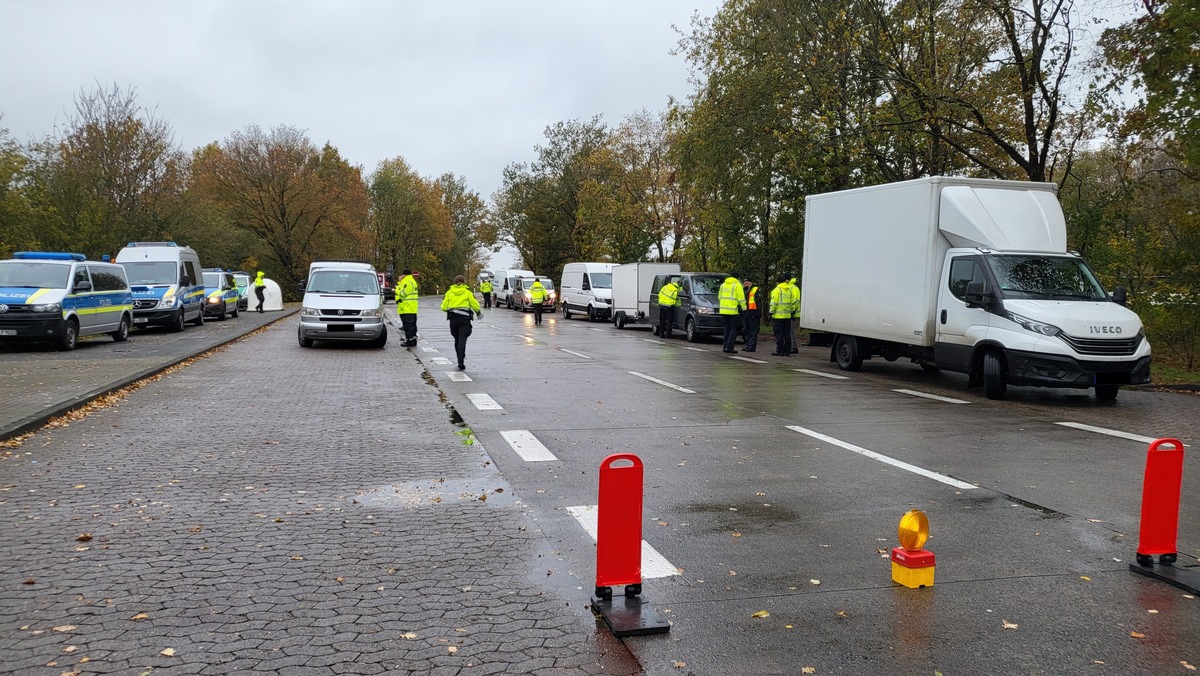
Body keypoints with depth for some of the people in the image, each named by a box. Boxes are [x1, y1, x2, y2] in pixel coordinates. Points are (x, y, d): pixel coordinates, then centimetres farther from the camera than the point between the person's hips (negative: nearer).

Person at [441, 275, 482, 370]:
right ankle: (461, 361, -20)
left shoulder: (449, 293, 7)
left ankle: (460, 360, 20)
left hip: (453, 318, 2)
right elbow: (475, 305, 3)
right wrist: (478, 312, 24)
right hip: (464, 318, -2)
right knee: (462, 339, -8)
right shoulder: (468, 292, 3)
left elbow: (444, 307, 5)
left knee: (457, 339, 16)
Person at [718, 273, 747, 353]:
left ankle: (725, 346, 11)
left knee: (727, 329, 13)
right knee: (733, 329, -1)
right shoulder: (737, 285, -5)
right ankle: (729, 347, -9)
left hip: (723, 310, 6)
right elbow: (741, 298, -9)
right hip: (732, 310, -6)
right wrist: (744, 308, -3)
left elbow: (720, 296, 21)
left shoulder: (723, 285, 15)